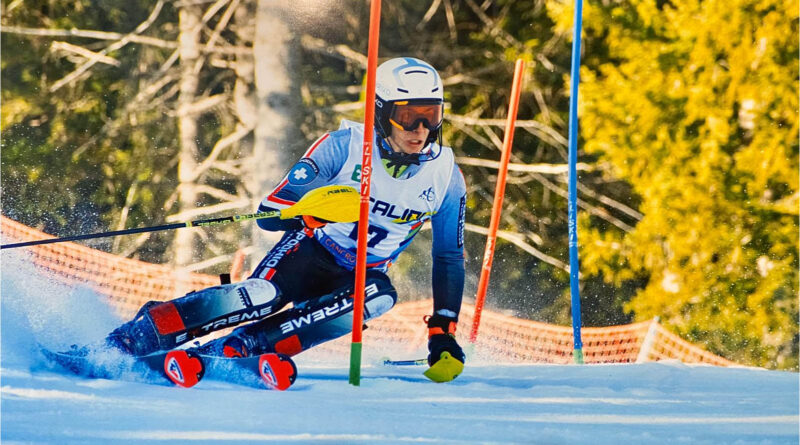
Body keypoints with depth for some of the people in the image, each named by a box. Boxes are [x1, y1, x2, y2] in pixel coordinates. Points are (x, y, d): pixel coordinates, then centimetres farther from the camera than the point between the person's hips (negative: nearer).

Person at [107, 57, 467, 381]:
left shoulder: (445, 176, -6)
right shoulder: (346, 145, -15)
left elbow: (449, 258, 4)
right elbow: (269, 214, -17)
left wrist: (443, 331, -6)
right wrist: (309, 210, -40)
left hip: (360, 276, 3)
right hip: (310, 252, -3)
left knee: (380, 296, -34)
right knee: (264, 295, -35)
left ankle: (234, 349, -34)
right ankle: (133, 337, -27)